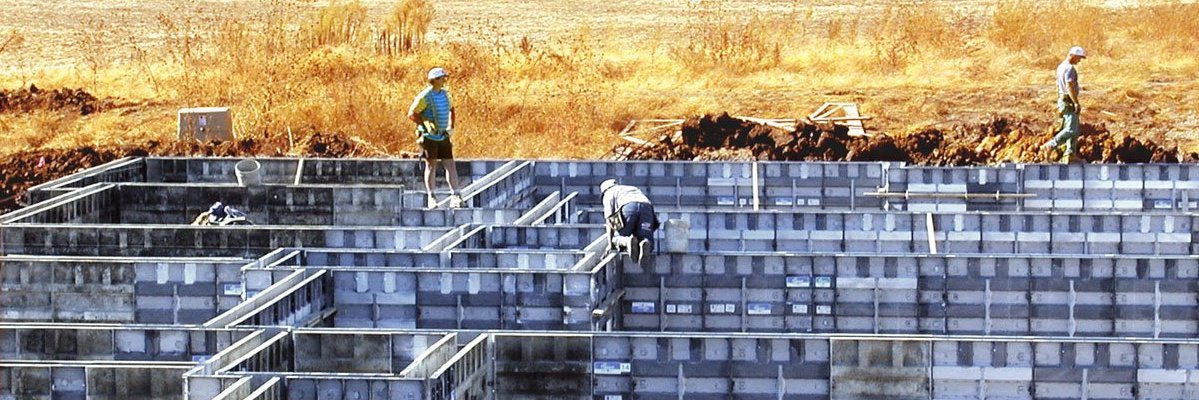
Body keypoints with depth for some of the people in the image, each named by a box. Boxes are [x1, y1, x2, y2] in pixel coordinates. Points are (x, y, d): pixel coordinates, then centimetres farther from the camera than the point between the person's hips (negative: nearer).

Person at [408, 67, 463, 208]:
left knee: (450, 165, -2)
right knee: (431, 166, 1)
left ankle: (455, 196, -3)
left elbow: (451, 110, 24)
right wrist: (426, 123, -20)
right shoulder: (425, 96, -12)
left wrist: (451, 126, 12)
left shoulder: (445, 94, 7)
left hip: (443, 136, 5)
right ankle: (432, 198, 8)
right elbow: (411, 114, -9)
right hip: (429, 136, -5)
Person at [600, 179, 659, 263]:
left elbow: (609, 220, 17)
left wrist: (610, 244, 15)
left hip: (628, 207, -4)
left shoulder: (609, 193, 27)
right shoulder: (634, 190, 44)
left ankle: (628, 241, -29)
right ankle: (644, 245, -39)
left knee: (617, 239, 7)